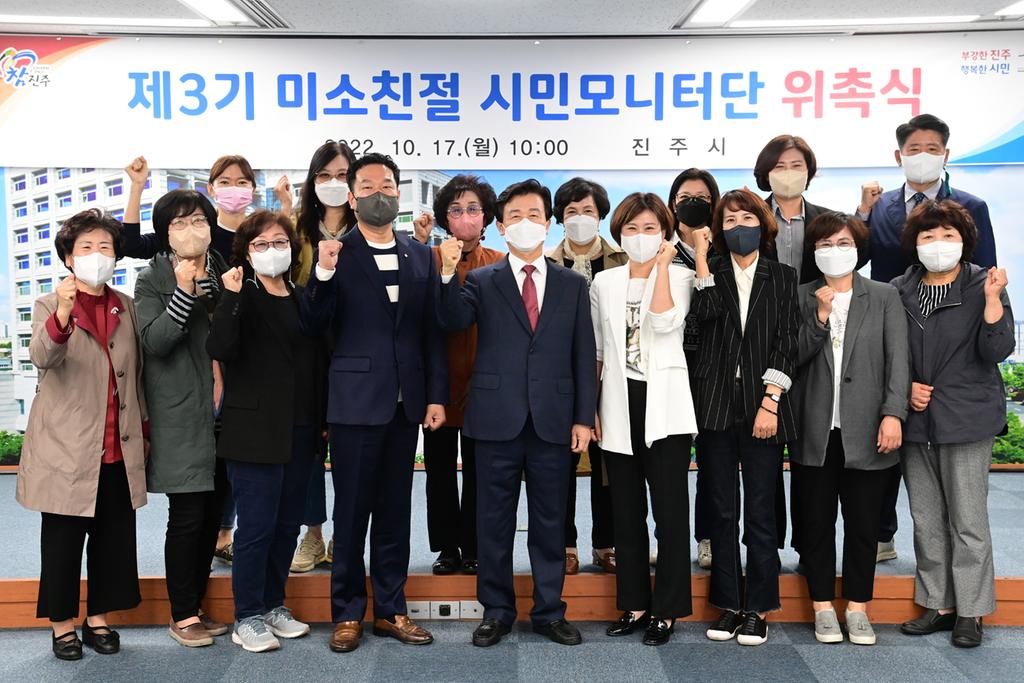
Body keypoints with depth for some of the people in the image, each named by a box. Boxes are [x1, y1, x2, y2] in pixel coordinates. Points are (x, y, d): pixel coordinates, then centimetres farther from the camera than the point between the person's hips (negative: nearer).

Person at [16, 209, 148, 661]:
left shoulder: (127, 308, 8)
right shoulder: (49, 306, -4)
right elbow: (41, 357, -26)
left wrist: (145, 430, 14)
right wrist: (63, 313, -44)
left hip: (118, 451, 4)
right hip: (67, 450, -4)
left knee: (113, 538, 10)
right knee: (63, 541, 7)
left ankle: (98, 618, 25)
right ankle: (62, 624, 21)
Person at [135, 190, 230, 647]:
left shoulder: (224, 272, 12)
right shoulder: (152, 281, 0)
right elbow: (153, 341, -15)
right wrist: (184, 292, -22)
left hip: (222, 410, 5)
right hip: (180, 417, -5)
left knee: (213, 514, 10)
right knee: (187, 516, -4)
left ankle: (195, 607, 24)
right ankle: (182, 616, 11)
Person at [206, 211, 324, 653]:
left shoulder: (301, 299, 13)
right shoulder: (240, 297, -4)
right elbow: (220, 349, -20)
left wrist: (321, 420, 12)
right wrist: (231, 297, -27)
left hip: (300, 429, 6)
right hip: (255, 430, -6)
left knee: (288, 523, 12)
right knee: (257, 525, -3)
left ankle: (273, 605, 26)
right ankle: (247, 618, 10)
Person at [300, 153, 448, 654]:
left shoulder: (420, 255, 9)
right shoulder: (335, 254, -2)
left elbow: (432, 330, 7)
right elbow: (315, 326, -7)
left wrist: (437, 396, 3)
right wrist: (323, 273, -22)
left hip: (406, 403, 4)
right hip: (356, 400, -3)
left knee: (395, 511, 12)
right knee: (351, 512, 5)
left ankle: (391, 609, 24)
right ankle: (347, 614, 19)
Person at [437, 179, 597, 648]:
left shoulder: (573, 285, 9)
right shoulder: (481, 282, 6)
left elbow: (584, 355, 6)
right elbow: (453, 320, -13)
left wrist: (584, 417, 1)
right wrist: (448, 273, -29)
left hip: (554, 423, 1)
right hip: (497, 420, -1)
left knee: (550, 521, 9)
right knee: (495, 521, 8)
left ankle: (549, 612, 22)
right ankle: (496, 611, 21)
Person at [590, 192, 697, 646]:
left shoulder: (679, 277, 2)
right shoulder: (604, 282, 11)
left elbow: (665, 322, -18)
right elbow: (595, 352, 12)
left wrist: (661, 265, -11)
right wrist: (590, 409, 6)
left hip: (663, 405, -3)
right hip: (620, 406, 4)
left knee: (669, 510, -3)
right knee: (626, 511, 10)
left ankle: (667, 610, 7)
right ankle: (634, 604, 21)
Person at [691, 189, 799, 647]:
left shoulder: (782, 278, 8)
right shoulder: (711, 275, 11)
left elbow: (787, 343, 0)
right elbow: (707, 312, -11)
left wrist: (770, 402, -9)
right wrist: (701, 256, -8)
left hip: (763, 407, -1)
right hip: (716, 406, 2)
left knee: (760, 512, 0)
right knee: (722, 511, 7)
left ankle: (758, 609, 11)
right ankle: (728, 605, 17)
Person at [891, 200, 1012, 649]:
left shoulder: (983, 287, -1)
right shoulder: (899, 291, 8)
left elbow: (997, 350, -11)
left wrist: (992, 298, -21)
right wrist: (906, 386, 0)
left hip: (966, 421, -4)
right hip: (915, 421, 4)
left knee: (968, 521, 1)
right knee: (926, 520, 10)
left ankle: (970, 612, 12)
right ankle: (938, 604, 22)